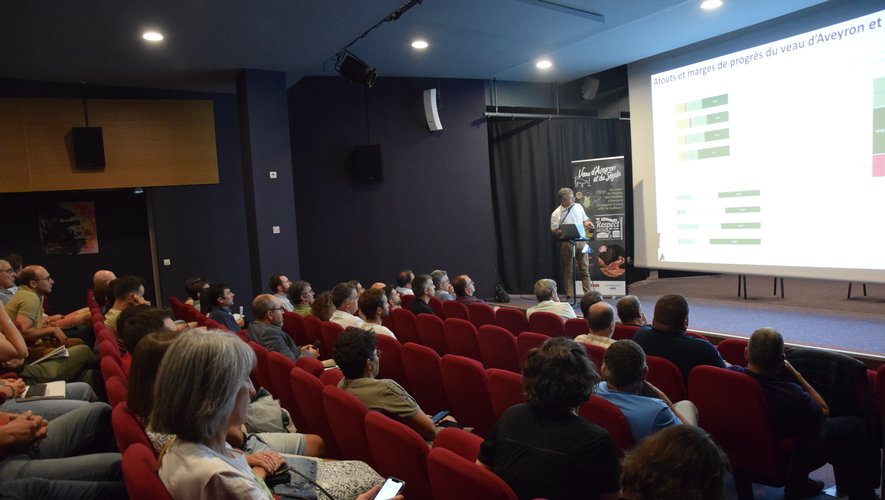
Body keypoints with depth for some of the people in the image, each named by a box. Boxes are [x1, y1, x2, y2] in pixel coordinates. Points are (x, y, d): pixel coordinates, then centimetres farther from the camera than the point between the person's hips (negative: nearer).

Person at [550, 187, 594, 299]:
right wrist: (560, 232, -28)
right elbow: (553, 230, -8)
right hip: (567, 243, -4)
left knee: (584, 270, 7)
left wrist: (588, 224, -1)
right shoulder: (556, 213, -7)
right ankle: (570, 296, 8)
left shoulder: (578, 207, 8)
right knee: (568, 271, 2)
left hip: (581, 241, 4)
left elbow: (585, 220, 21)